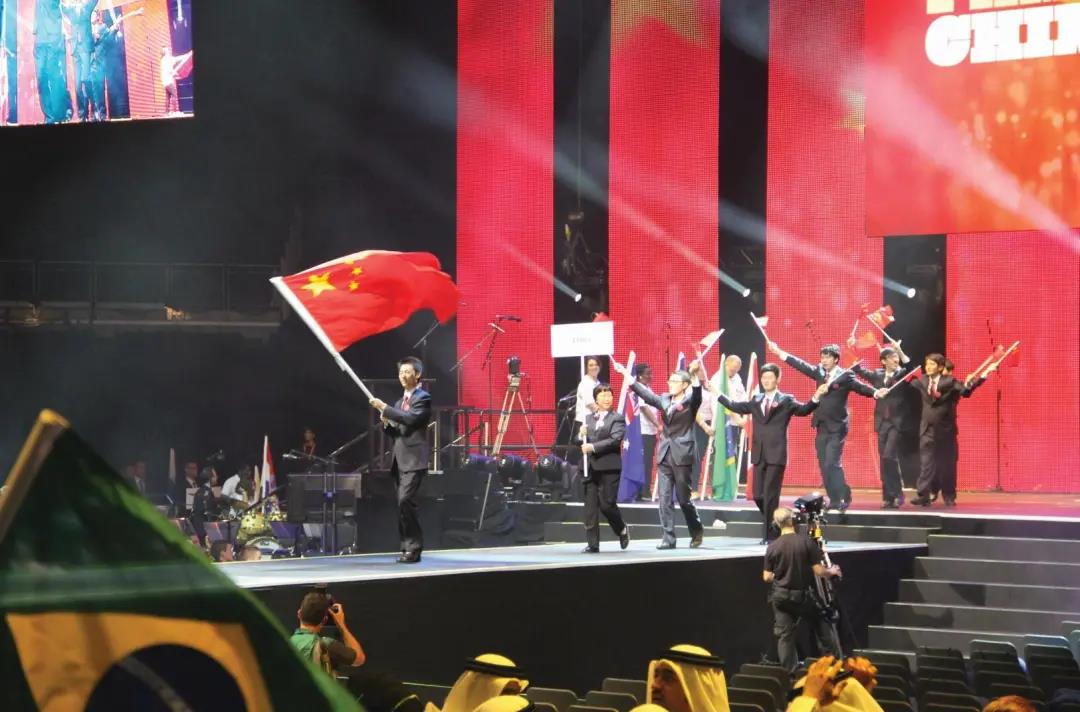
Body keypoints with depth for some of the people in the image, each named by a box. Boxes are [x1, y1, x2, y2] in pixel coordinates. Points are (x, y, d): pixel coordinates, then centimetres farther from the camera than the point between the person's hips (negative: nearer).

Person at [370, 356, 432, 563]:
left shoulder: (423, 398, -3)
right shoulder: (400, 402, 22)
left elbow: (411, 419, -20)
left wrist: (385, 408, -17)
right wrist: (386, 423, 3)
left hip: (414, 459, -9)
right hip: (400, 460, 9)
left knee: (405, 500, -19)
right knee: (403, 504, 6)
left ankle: (413, 547, -15)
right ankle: (409, 547, 10)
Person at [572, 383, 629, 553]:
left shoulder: (617, 419, 1)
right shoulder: (588, 419, 16)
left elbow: (615, 440, -12)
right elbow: (577, 441, 14)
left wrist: (593, 447, -20)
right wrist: (581, 436, -9)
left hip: (609, 468, -4)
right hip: (590, 467, 4)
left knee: (607, 504, -5)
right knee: (590, 507, 1)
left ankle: (622, 530, 23)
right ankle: (592, 543, 3)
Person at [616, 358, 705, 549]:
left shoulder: (690, 401, -3)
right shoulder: (664, 400, 12)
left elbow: (697, 393, -22)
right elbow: (647, 395, 14)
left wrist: (695, 376, -41)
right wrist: (627, 375, 11)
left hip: (681, 455, -5)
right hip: (665, 454, 5)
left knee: (683, 497, 1)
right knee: (665, 498, 0)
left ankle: (697, 531, 22)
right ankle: (668, 537, 2)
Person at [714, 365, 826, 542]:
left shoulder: (786, 401, 1)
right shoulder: (756, 401, 16)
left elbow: (803, 410, -10)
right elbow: (736, 406, 23)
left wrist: (816, 398, -27)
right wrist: (717, 394, 24)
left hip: (776, 455, -5)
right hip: (759, 455, 5)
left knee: (770, 495, -6)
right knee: (758, 495, 5)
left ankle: (769, 535, -1)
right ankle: (772, 526, 24)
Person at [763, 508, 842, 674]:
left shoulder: (773, 547, -6)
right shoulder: (806, 542, -12)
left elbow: (767, 577, -3)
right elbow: (818, 571, -10)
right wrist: (831, 572, 10)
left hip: (780, 596, 2)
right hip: (802, 595, -1)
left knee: (784, 635, 6)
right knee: (823, 624, 14)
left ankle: (788, 673, 5)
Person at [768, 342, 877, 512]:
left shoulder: (845, 376, -9)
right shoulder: (819, 372, 9)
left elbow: (861, 387, -17)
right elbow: (802, 366, 15)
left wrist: (876, 393, -37)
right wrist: (780, 352, 18)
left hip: (836, 429, -7)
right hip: (821, 428, 7)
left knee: (832, 464, -14)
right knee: (824, 466, 6)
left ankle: (844, 497, -7)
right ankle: (834, 500, 12)